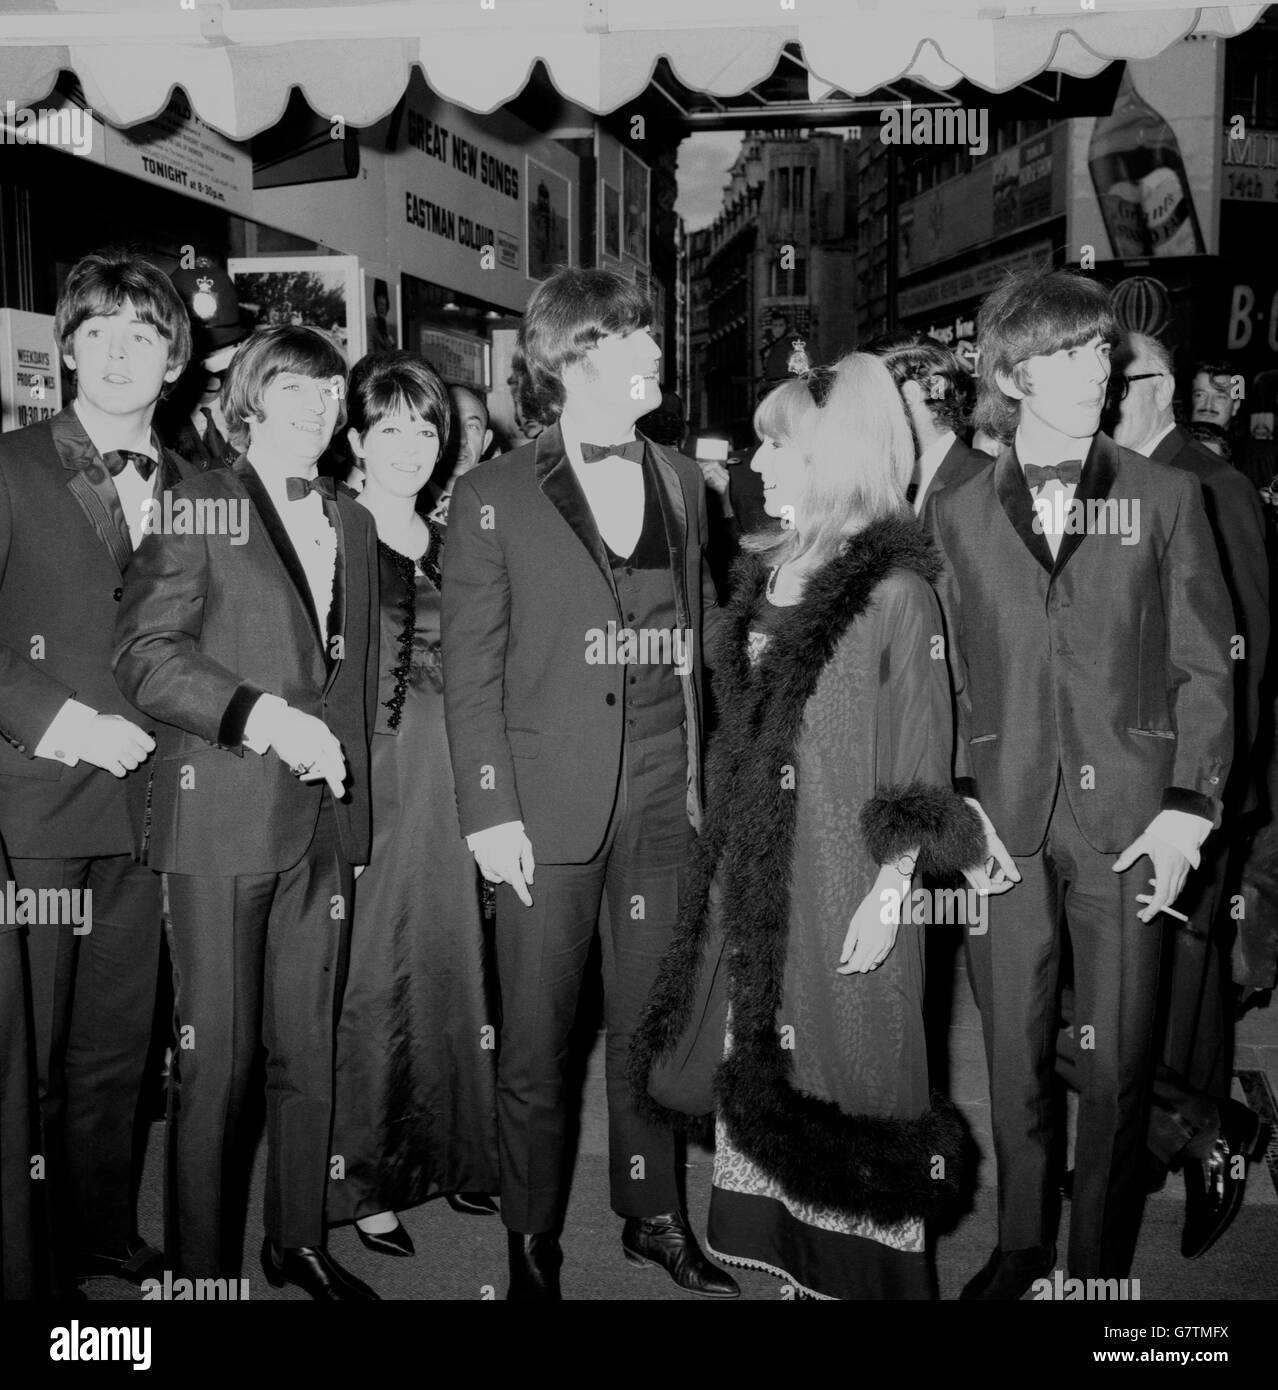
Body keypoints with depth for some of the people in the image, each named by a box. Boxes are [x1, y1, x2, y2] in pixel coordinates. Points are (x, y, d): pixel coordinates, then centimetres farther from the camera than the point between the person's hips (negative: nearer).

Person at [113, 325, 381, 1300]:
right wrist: (264, 716, -20)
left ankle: (299, 1244, 26)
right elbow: (145, 654, -9)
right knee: (217, 1060, 1)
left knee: (311, 1050, 11)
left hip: (327, 819, 5)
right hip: (223, 817, -5)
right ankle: (204, 1266, 17)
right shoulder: (198, 508, 0)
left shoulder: (354, 524, 17)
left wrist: (353, 777, 12)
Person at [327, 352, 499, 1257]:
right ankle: (364, 1179, 15)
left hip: (447, 780, 5)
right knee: (369, 972, 0)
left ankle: (447, 1151, 26)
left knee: (448, 957, 10)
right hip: (361, 776, -5)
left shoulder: (449, 545, 13)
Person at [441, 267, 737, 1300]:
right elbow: (472, 669, -5)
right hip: (551, 807, -3)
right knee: (537, 1039, 7)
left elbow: (702, 628, 14)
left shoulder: (680, 480, 10)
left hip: (665, 798, 4)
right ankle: (533, 1237, 25)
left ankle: (655, 1214, 31)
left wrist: (711, 769, 5)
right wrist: (490, 813, -11)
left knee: (650, 1021, 14)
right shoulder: (496, 496, -3)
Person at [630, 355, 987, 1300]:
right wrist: (727, 853, 9)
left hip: (844, 872, -6)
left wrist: (892, 885, -13)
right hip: (755, 867, 7)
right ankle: (774, 1238, 30)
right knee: (762, 1056, 13)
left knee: (846, 1060, 4)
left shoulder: (894, 585, -11)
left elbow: (922, 748, -9)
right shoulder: (769, 571, 9)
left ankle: (868, 1267, 22)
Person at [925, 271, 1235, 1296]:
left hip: (1126, 817, -1)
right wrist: (960, 800, -3)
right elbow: (945, 676, 8)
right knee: (1014, 1054, 10)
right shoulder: (958, 515, 7)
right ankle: (1020, 1246, 29)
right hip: (1005, 822, 1)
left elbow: (1206, 665, 3)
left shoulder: (1167, 498, 5)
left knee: (1117, 1063, 7)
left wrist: (1189, 809, -6)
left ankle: (1103, 1265, 25)